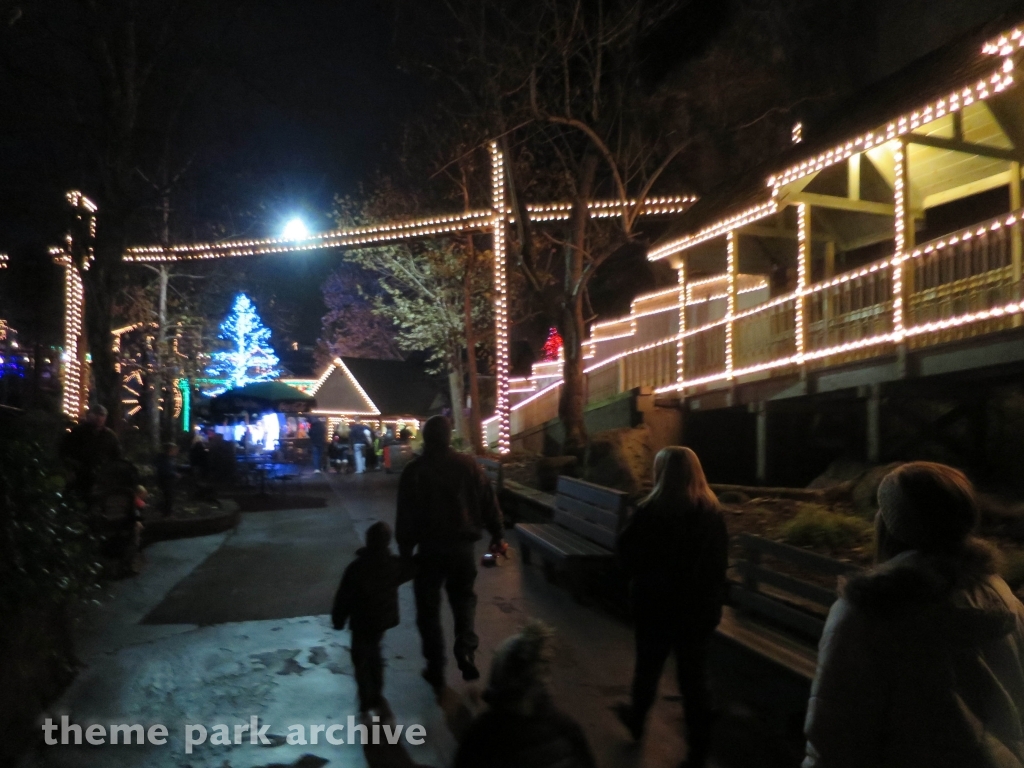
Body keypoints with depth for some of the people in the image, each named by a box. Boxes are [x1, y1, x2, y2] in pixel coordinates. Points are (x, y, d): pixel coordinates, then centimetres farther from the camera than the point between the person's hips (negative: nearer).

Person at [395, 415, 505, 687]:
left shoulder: (414, 470, -6)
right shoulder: (468, 465, -2)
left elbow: (405, 515, -5)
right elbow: (489, 502, 1)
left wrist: (404, 550, 3)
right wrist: (497, 534, 12)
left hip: (429, 548, -2)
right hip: (463, 546, 2)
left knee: (429, 608, 11)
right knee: (463, 598, 21)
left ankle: (436, 668, 15)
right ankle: (465, 649, 1)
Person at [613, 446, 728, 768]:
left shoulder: (650, 512, -20)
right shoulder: (713, 512, -6)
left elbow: (626, 553, -8)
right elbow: (721, 562, 5)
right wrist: (714, 601, 15)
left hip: (657, 604, -2)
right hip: (701, 607, 3)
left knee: (648, 666, 20)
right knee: (695, 675, 11)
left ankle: (637, 718, 43)